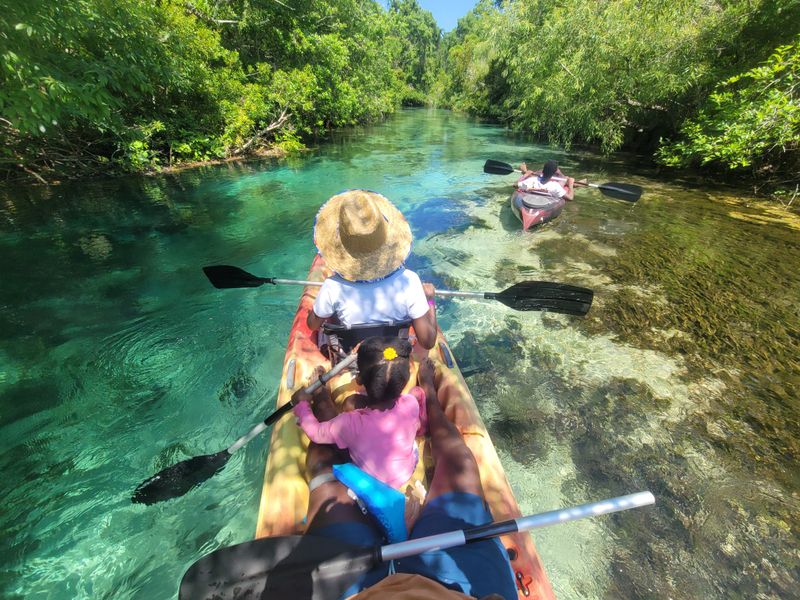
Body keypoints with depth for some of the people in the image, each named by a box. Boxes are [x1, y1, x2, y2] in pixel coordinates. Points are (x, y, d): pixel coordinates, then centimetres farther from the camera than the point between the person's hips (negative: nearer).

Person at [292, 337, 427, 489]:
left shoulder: (351, 423, -38)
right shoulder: (412, 404, -32)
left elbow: (315, 433, -18)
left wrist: (302, 404, -3)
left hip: (370, 481, -1)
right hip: (408, 471, 2)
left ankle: (324, 402, 31)